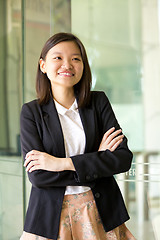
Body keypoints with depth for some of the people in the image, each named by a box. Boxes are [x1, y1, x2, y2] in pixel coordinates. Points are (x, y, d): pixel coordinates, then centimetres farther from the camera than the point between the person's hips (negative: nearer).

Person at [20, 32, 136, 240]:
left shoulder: (99, 102, 1)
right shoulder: (31, 112, -3)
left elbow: (124, 158, -9)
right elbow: (37, 176, -12)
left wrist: (62, 163, -16)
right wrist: (97, 161, -13)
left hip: (100, 213, 1)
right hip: (51, 216, -1)